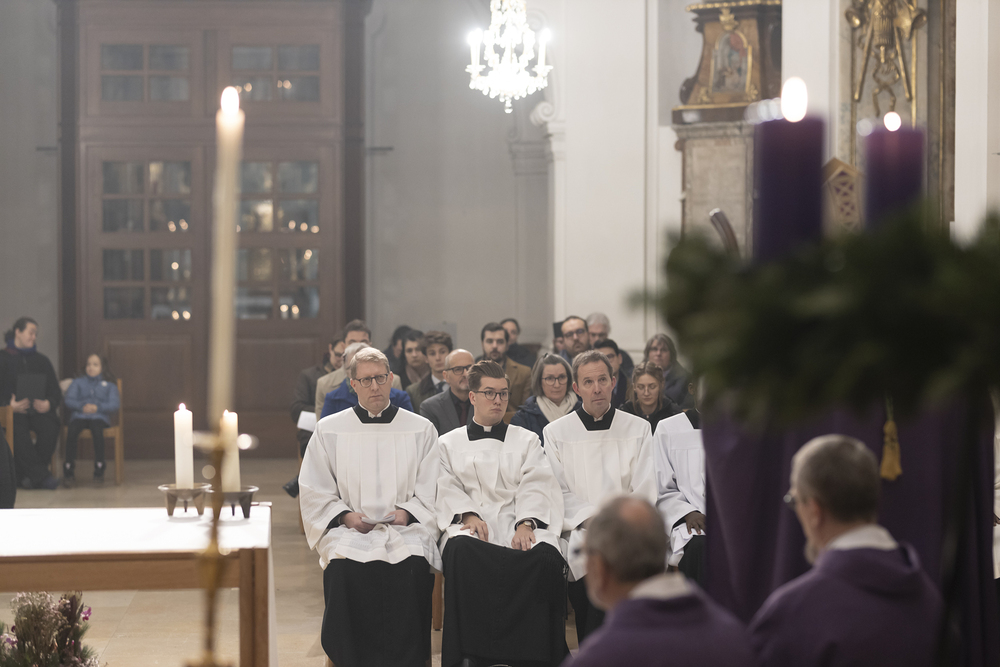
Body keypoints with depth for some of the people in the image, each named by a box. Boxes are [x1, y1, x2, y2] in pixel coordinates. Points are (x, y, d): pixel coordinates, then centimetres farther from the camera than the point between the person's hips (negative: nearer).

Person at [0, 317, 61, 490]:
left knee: (50, 427, -32)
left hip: (38, 409, 3)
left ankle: (27, 475, -24)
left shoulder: (41, 360, 20)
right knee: (19, 430, -38)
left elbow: (55, 391, 15)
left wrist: (48, 404, -8)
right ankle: (41, 475, -37)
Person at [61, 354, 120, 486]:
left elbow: (114, 404, 6)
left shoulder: (109, 385, 22)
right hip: (79, 415, 1)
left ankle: (99, 469, -30)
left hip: (99, 416, -1)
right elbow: (69, 400, 10)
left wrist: (98, 407, -11)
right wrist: (82, 407, -10)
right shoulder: (78, 382, 26)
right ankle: (69, 470, -29)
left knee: (97, 431, -38)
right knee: (71, 432, -33)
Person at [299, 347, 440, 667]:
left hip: (405, 528, 0)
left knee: (412, 568, -33)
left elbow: (431, 493, 9)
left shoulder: (420, 430, 13)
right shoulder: (329, 430, 13)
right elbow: (314, 493, 10)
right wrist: (345, 516, -6)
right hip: (349, 529, 0)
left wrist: (406, 513, -9)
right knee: (344, 568, -33)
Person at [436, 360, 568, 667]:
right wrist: (468, 515, -13)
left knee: (546, 555, -35)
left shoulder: (526, 440, 23)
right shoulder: (449, 443, 23)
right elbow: (447, 488, 8)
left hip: (518, 525, 1)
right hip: (472, 526, 0)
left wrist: (526, 524, -13)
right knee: (461, 550, -38)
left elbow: (535, 486, 7)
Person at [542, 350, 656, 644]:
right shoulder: (556, 432, 13)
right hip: (578, 532, -1)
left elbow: (645, 492, 8)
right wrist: (592, 519, -11)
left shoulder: (638, 429, 15)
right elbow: (558, 494, 4)